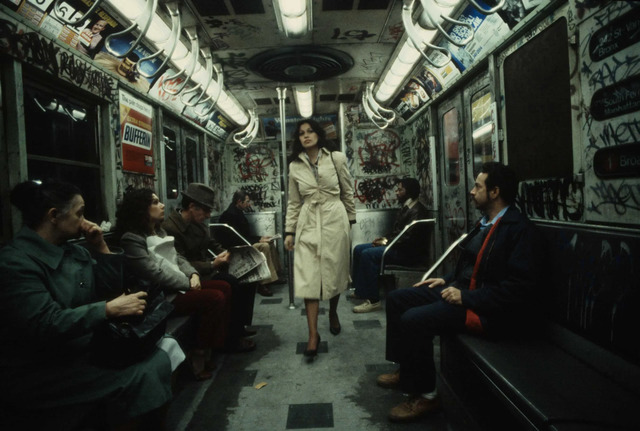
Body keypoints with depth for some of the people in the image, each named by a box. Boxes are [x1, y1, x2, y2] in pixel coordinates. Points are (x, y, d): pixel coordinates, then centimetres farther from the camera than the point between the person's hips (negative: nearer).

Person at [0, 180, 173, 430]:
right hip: (39, 372, -8)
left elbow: (114, 285, 11)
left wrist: (100, 248, -1)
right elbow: (44, 324, -27)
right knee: (137, 377, -22)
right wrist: (109, 309, -30)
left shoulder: (72, 251, 7)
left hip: (84, 348, 8)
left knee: (158, 360, -8)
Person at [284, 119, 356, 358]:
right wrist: (289, 231, 6)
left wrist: (351, 220, 10)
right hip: (308, 223, 1)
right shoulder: (295, 166, 8)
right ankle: (313, 334, -2)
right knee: (308, 277, -6)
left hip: (335, 221, -1)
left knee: (334, 272, 8)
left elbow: (348, 192, 8)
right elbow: (294, 202, 10)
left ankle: (333, 313, 36)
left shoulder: (337, 158, 2)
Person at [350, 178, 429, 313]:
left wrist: (386, 242, -17)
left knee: (368, 254, -27)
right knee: (358, 249, 6)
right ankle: (360, 291, 11)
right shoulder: (406, 208, 15)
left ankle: (374, 301, -22)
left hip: (410, 252, -11)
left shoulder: (417, 210, -17)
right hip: (399, 246, 11)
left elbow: (408, 237, -24)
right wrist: (385, 239, 4)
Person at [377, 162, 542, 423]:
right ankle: (406, 370, 18)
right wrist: (447, 281, 9)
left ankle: (424, 395, -5)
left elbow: (519, 287, -24)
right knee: (397, 299, 6)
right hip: (463, 291, 10)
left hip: (490, 310, -10)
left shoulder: (520, 229, -17)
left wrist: (467, 298, -23)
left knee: (413, 320, -25)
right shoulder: (486, 223, 12)